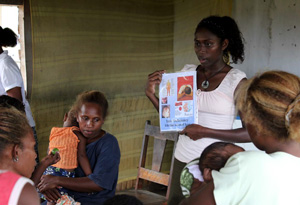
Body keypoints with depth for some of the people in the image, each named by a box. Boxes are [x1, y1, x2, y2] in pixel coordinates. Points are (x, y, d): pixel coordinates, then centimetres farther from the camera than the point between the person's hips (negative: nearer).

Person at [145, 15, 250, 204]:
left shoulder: (236, 80, -11)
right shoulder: (187, 72, 3)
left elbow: (252, 132, -15)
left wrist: (206, 132, -22)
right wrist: (151, 94, -5)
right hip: (183, 159, 4)